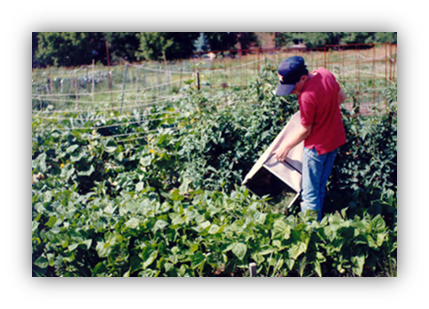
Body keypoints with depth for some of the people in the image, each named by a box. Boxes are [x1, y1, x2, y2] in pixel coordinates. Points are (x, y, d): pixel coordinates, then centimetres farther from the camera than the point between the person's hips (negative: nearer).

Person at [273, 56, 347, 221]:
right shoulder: (325, 73, -7)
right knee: (320, 189, 21)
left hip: (318, 147, -9)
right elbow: (342, 96, 9)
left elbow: (305, 131, -18)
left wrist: (286, 147, -4)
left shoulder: (306, 97, -30)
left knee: (310, 194, 5)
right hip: (336, 139, 9)